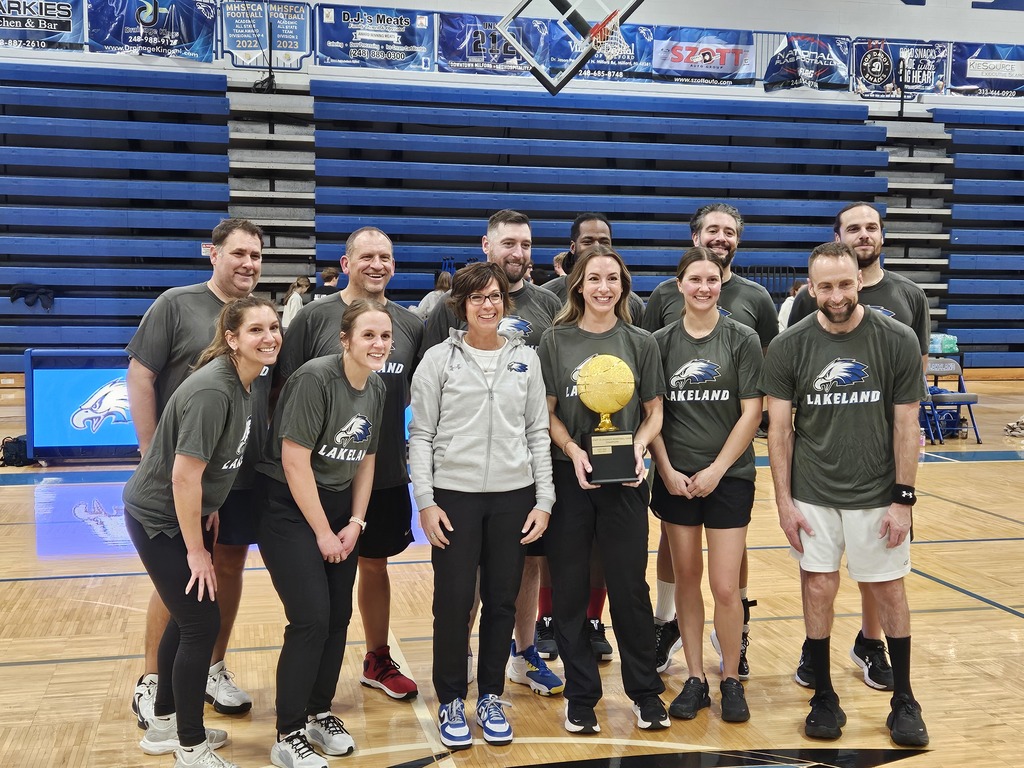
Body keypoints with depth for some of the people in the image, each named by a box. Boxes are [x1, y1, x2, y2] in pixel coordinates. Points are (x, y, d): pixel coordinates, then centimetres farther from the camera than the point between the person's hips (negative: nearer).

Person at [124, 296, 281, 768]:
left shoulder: (244, 382, -1)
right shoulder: (212, 391, -28)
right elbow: (184, 474, -28)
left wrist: (210, 511, 11)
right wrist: (195, 550, -20)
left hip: (189, 513, 9)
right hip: (159, 519, -9)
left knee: (188, 617, 18)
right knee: (202, 623, -3)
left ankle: (164, 724, 36)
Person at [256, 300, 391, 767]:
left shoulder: (376, 388, 3)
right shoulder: (315, 378, -20)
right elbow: (294, 460, -21)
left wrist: (355, 523, 2)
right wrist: (323, 532, -15)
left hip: (338, 505, 7)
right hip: (290, 506, -7)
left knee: (339, 617, 8)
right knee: (311, 620, -10)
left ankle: (319, 713, 27)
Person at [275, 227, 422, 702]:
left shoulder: (411, 325, 4)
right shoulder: (315, 317, -7)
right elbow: (285, 391, -5)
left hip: (387, 473, 4)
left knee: (375, 565, 17)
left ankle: (378, 660, 33)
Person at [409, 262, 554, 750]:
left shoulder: (525, 359, 7)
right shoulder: (438, 360, 0)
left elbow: (538, 433, 8)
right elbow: (421, 435, -1)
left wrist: (544, 500, 2)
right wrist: (425, 501, -8)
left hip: (514, 496, 2)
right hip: (454, 495, -2)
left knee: (502, 601, 8)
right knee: (453, 602, 2)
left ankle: (490, 697, 25)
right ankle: (451, 701, 19)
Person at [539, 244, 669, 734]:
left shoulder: (640, 343, 5)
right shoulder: (556, 341, 2)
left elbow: (653, 411, 7)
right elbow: (547, 412, 2)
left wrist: (640, 445, -12)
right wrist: (572, 450, -14)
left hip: (624, 479, 0)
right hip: (568, 477, 0)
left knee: (629, 587, 5)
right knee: (569, 589, 5)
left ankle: (645, 692, 21)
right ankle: (581, 695, 19)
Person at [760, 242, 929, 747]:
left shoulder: (896, 340, -8)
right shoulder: (789, 347, -6)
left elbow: (906, 425, -4)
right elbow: (779, 428, -3)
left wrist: (903, 498, -7)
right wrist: (783, 500, -5)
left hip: (878, 495, 0)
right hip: (812, 495, 0)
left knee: (889, 590, 9)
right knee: (819, 589, 5)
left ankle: (904, 702, 24)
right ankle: (824, 697, 21)